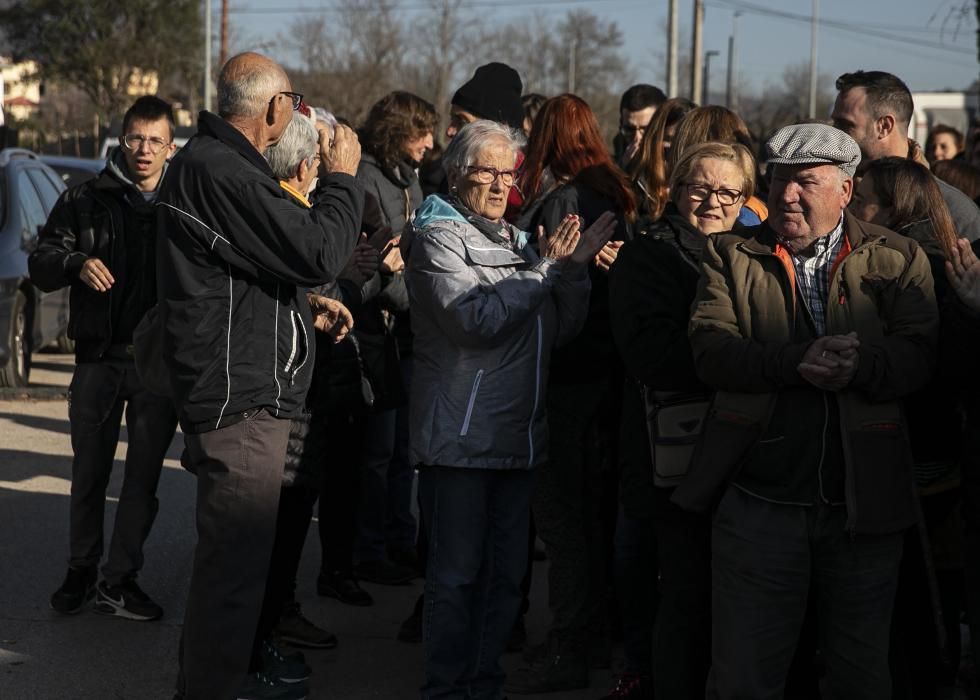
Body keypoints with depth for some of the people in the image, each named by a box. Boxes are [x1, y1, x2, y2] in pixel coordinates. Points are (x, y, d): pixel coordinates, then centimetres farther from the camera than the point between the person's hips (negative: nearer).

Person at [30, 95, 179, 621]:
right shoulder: (85, 202, 5)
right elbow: (40, 265, 2)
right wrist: (76, 264, -18)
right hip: (100, 359, 1)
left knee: (143, 477, 4)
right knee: (89, 473, 9)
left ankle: (120, 581, 14)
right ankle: (80, 571, 24)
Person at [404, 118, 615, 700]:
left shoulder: (520, 239, 15)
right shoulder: (439, 237, -5)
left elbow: (566, 329, 10)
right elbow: (476, 321, -19)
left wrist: (575, 267, -6)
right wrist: (546, 269, -13)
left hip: (520, 436, 7)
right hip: (461, 438, -7)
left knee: (507, 573, 11)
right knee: (458, 575, -2)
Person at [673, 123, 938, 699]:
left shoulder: (898, 258, 6)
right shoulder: (732, 255, 7)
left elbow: (919, 356, -7)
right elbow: (710, 350, -7)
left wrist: (857, 366, -27)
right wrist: (797, 362, -23)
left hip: (864, 508, 0)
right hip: (758, 506, 0)